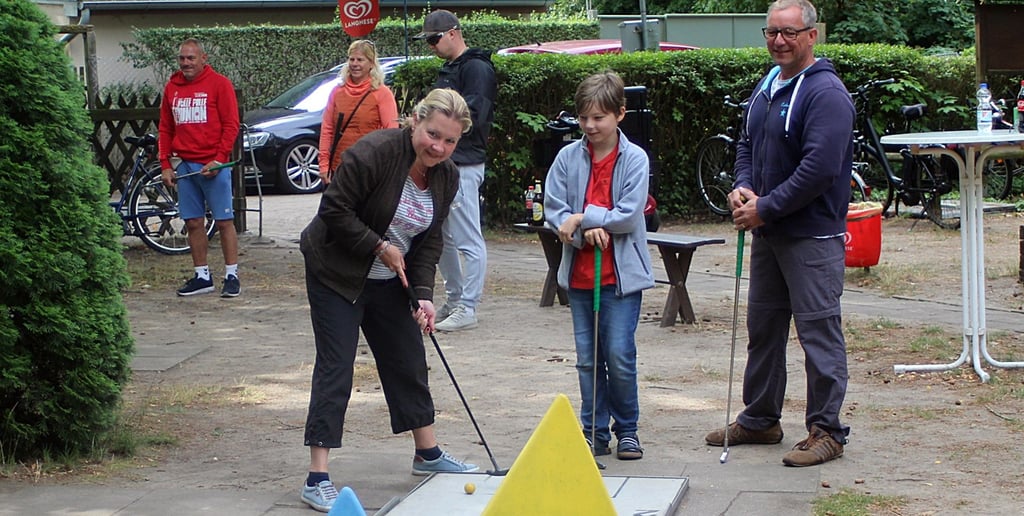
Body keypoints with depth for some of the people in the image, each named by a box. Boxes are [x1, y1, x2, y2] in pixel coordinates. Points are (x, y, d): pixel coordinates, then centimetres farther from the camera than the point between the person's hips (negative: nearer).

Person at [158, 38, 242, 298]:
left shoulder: (219, 84, -2)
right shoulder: (172, 88, 12)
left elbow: (231, 125, -5)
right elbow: (165, 129, 16)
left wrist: (219, 160, -13)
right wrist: (165, 165, 8)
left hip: (213, 165, -5)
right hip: (184, 166, 5)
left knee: (224, 220, -2)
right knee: (193, 222, 7)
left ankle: (232, 276, 2)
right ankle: (202, 276, 15)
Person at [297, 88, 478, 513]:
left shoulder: (446, 177, -3)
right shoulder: (373, 153, -26)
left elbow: (430, 240, 1)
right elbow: (334, 210, -23)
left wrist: (423, 295, -9)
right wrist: (380, 246, -23)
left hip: (390, 281, 7)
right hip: (336, 274, -7)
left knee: (409, 361, 14)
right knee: (335, 366, -11)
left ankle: (428, 453, 32)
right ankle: (318, 478, -10)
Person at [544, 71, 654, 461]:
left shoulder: (635, 159, -5)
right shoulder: (568, 157, 2)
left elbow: (629, 216, -12)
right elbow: (553, 209, -2)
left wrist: (582, 217, -14)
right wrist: (587, 231, -17)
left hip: (622, 274, -3)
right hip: (579, 274, 3)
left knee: (620, 356, -4)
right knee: (587, 358, 8)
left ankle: (627, 430, 13)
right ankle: (594, 432, 18)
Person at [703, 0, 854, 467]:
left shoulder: (825, 93, -15)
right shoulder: (766, 87, 14)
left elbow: (820, 167, -22)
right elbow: (747, 145, 22)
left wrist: (766, 208, -18)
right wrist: (743, 187, 1)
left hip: (812, 235, -9)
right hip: (767, 233, 9)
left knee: (819, 332, -4)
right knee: (762, 327, 16)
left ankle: (826, 430, 3)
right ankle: (759, 419, 29)